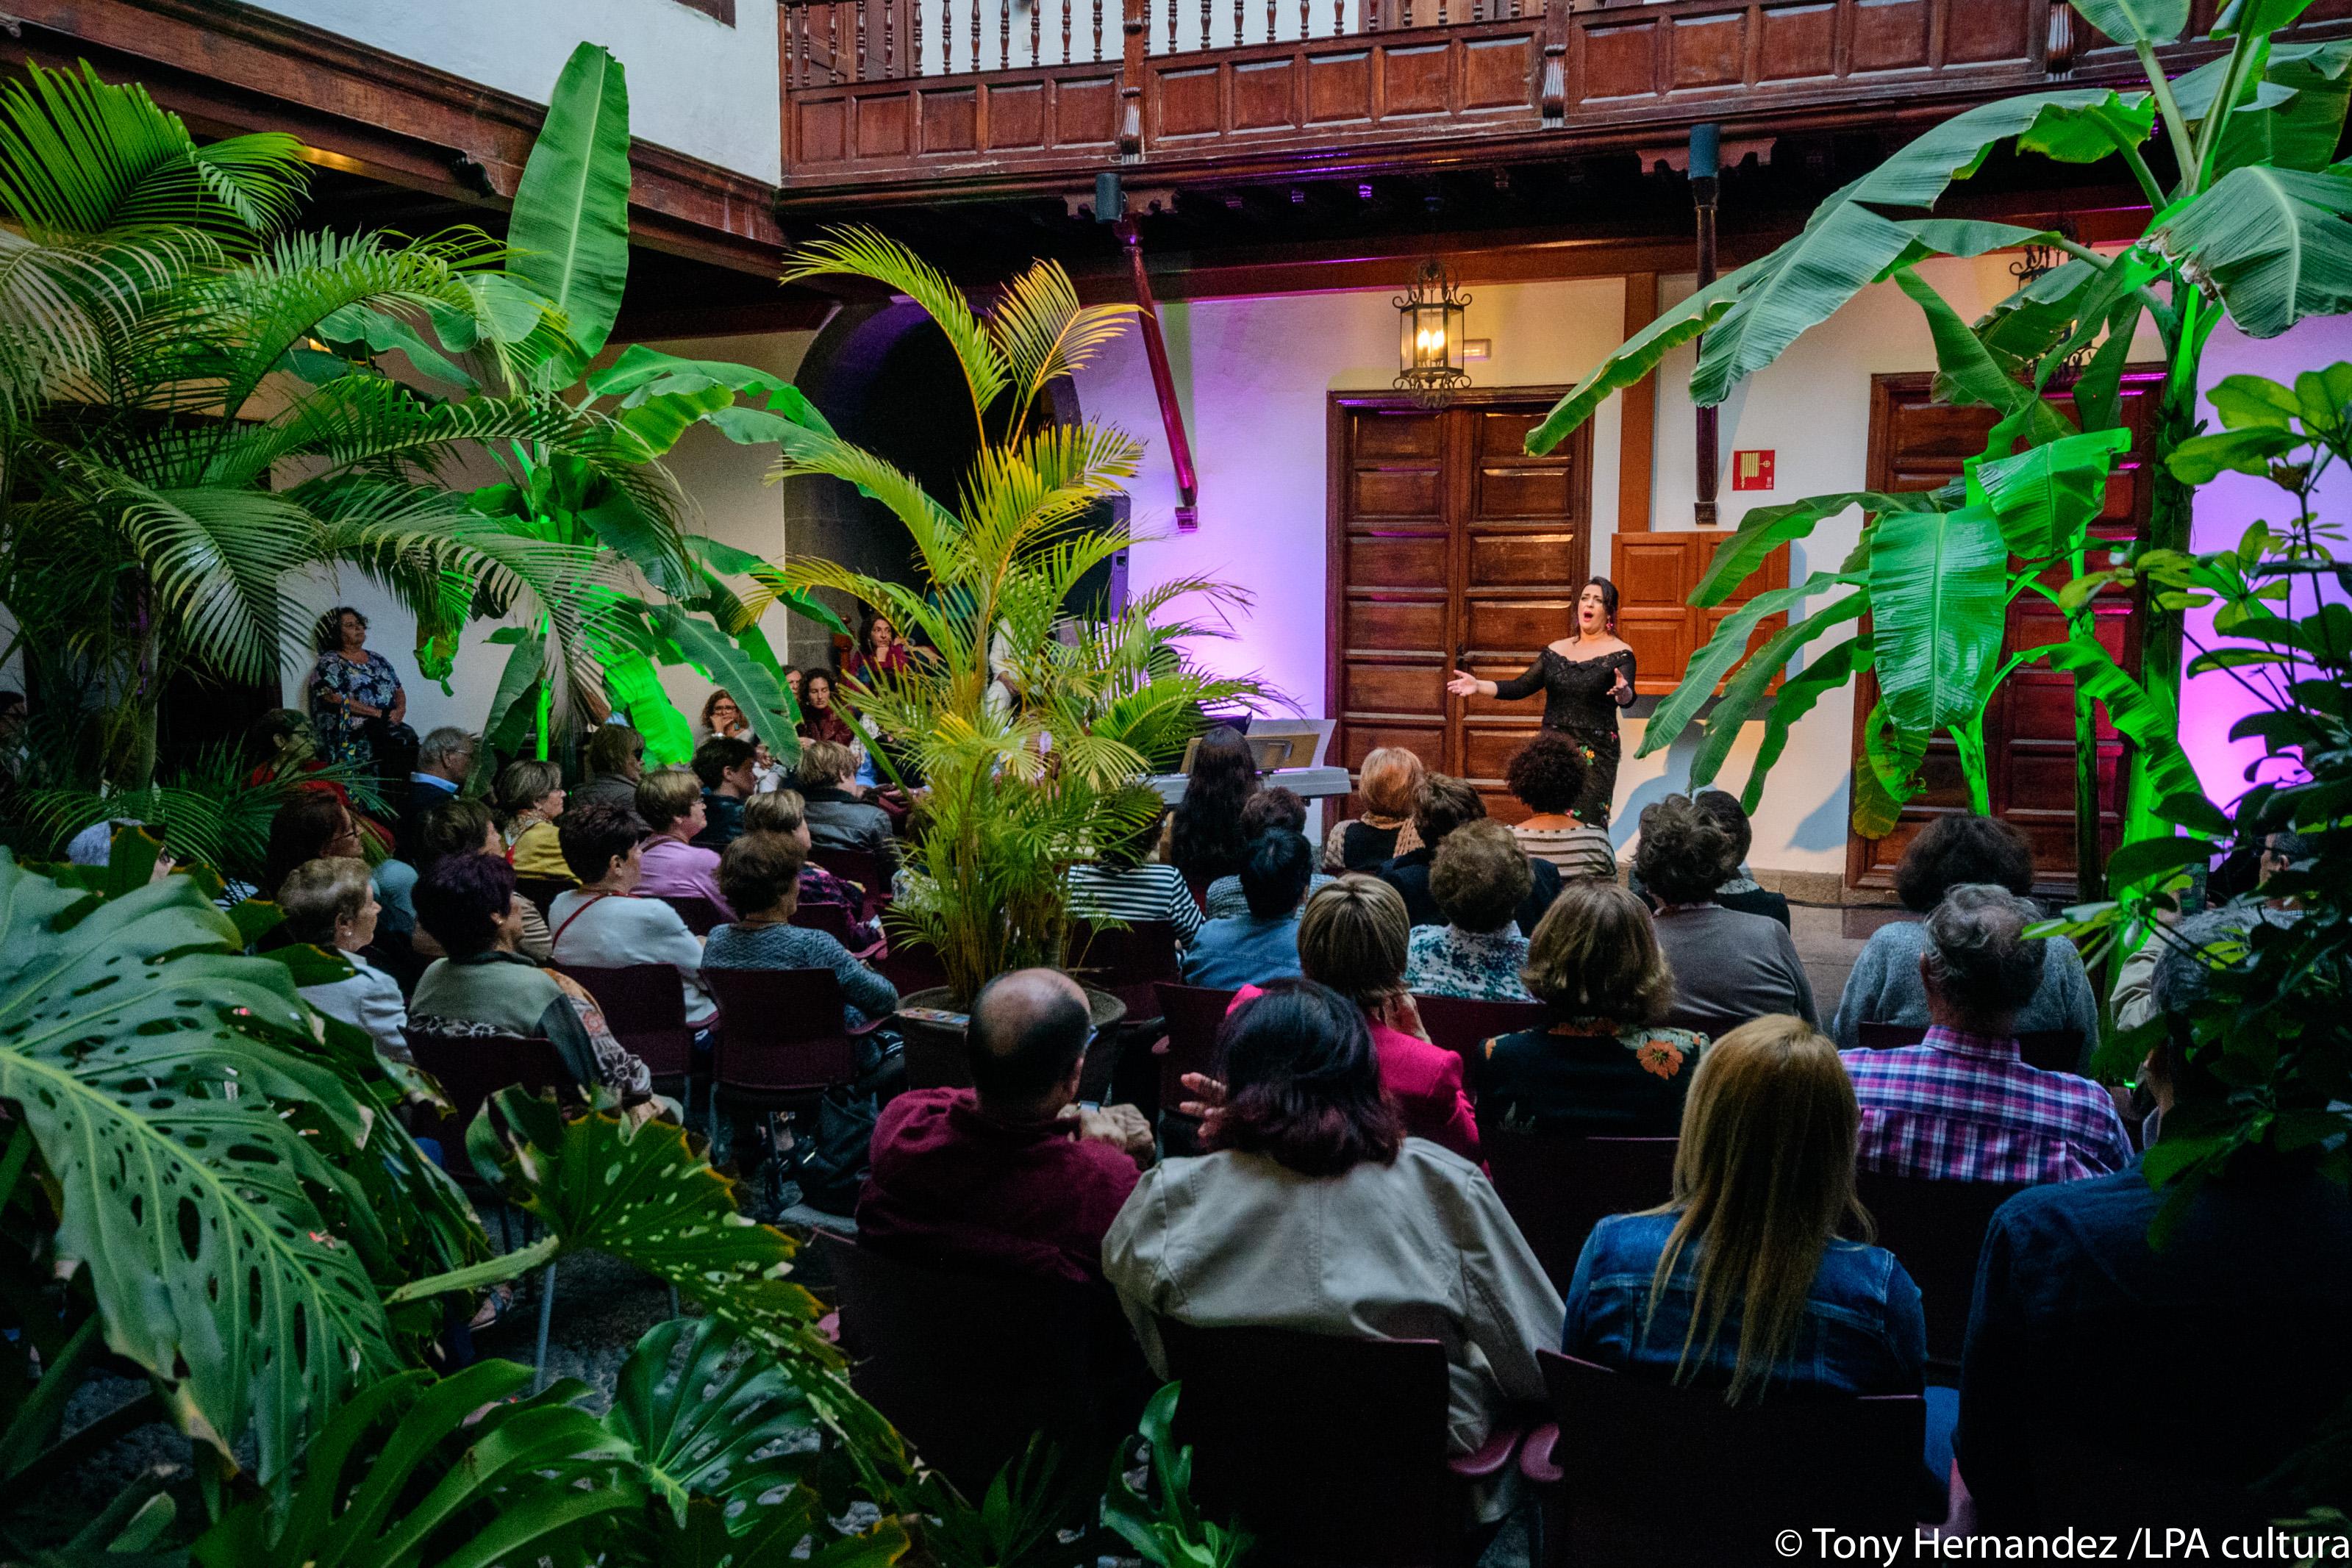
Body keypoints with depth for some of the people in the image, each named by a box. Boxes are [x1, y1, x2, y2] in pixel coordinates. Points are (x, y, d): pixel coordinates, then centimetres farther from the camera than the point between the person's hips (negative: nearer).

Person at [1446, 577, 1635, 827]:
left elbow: (1628, 699, -18)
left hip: (1594, 754, -4)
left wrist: (1623, 693, -41)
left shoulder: (1620, 654, -2)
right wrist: (1478, 687, -3)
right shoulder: (1556, 651, 11)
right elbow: (1520, 687, 9)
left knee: (1584, 823, -11)